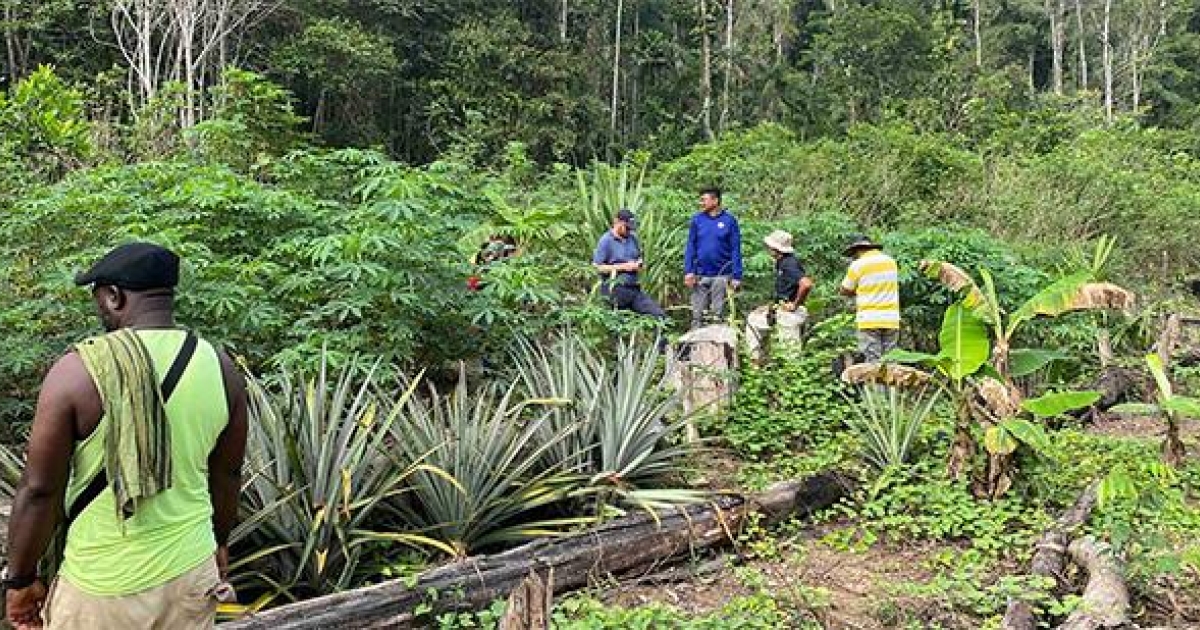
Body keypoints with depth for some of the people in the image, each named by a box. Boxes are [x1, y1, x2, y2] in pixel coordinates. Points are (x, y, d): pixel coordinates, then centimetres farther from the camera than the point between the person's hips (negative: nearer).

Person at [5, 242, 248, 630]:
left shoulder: (78, 371, -17)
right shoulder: (219, 367, -5)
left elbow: (39, 490, -12)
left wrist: (21, 578, 2)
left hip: (106, 586, -3)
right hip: (192, 570, 4)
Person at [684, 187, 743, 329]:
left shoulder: (729, 220, -2)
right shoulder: (697, 220, 4)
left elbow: (735, 250, -1)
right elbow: (690, 247, 4)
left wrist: (736, 276, -5)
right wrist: (688, 271, -6)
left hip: (721, 275, -2)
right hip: (700, 275, 2)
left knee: (718, 314, 6)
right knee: (697, 314, 5)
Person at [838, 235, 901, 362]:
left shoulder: (858, 264, -4)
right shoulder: (890, 261, 12)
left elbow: (844, 290, 3)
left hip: (869, 320, -4)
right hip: (891, 319, 4)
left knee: (872, 362, -4)